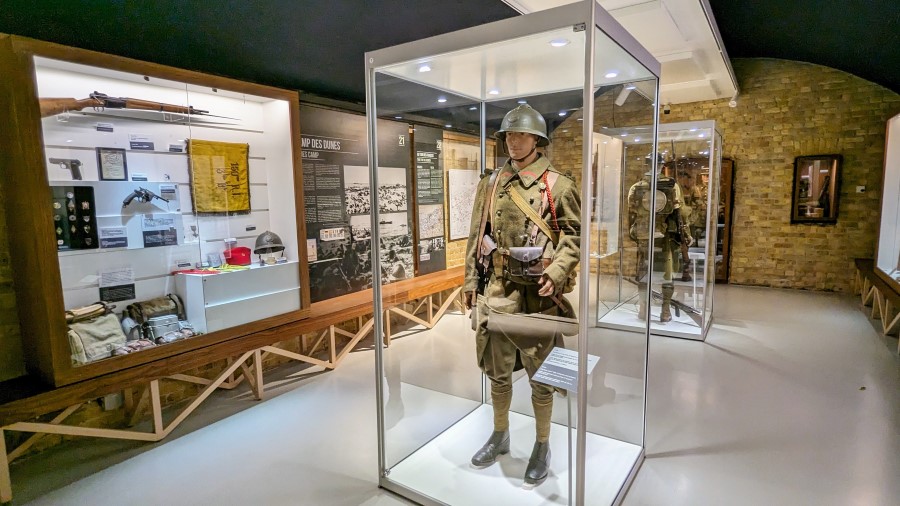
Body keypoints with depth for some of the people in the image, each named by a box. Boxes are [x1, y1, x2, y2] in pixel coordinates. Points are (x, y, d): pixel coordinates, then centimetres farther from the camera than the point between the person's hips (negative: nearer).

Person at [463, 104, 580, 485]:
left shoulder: (558, 185, -2)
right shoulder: (490, 185, 10)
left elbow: (575, 235, -4)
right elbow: (477, 237, 12)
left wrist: (556, 273, -20)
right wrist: (471, 282, 8)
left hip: (537, 293, -4)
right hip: (496, 290, 4)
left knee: (540, 375, 9)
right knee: (497, 370, 16)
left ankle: (542, 446, 29)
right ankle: (500, 435, 37)